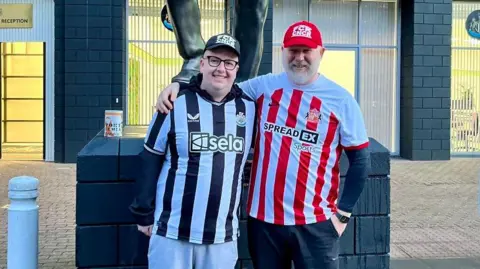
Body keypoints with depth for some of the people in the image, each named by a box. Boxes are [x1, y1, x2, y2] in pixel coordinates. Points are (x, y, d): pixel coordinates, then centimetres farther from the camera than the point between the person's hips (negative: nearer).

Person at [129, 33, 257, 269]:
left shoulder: (249, 107, 1)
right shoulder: (175, 104, -8)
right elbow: (150, 163, -3)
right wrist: (144, 214, -1)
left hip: (223, 236, 3)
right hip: (172, 232, -3)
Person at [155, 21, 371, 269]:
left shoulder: (340, 100, -3)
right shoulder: (264, 86, 4)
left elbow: (360, 159, 1)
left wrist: (343, 213, -3)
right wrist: (179, 84, -6)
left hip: (315, 221, -2)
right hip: (263, 216, 3)